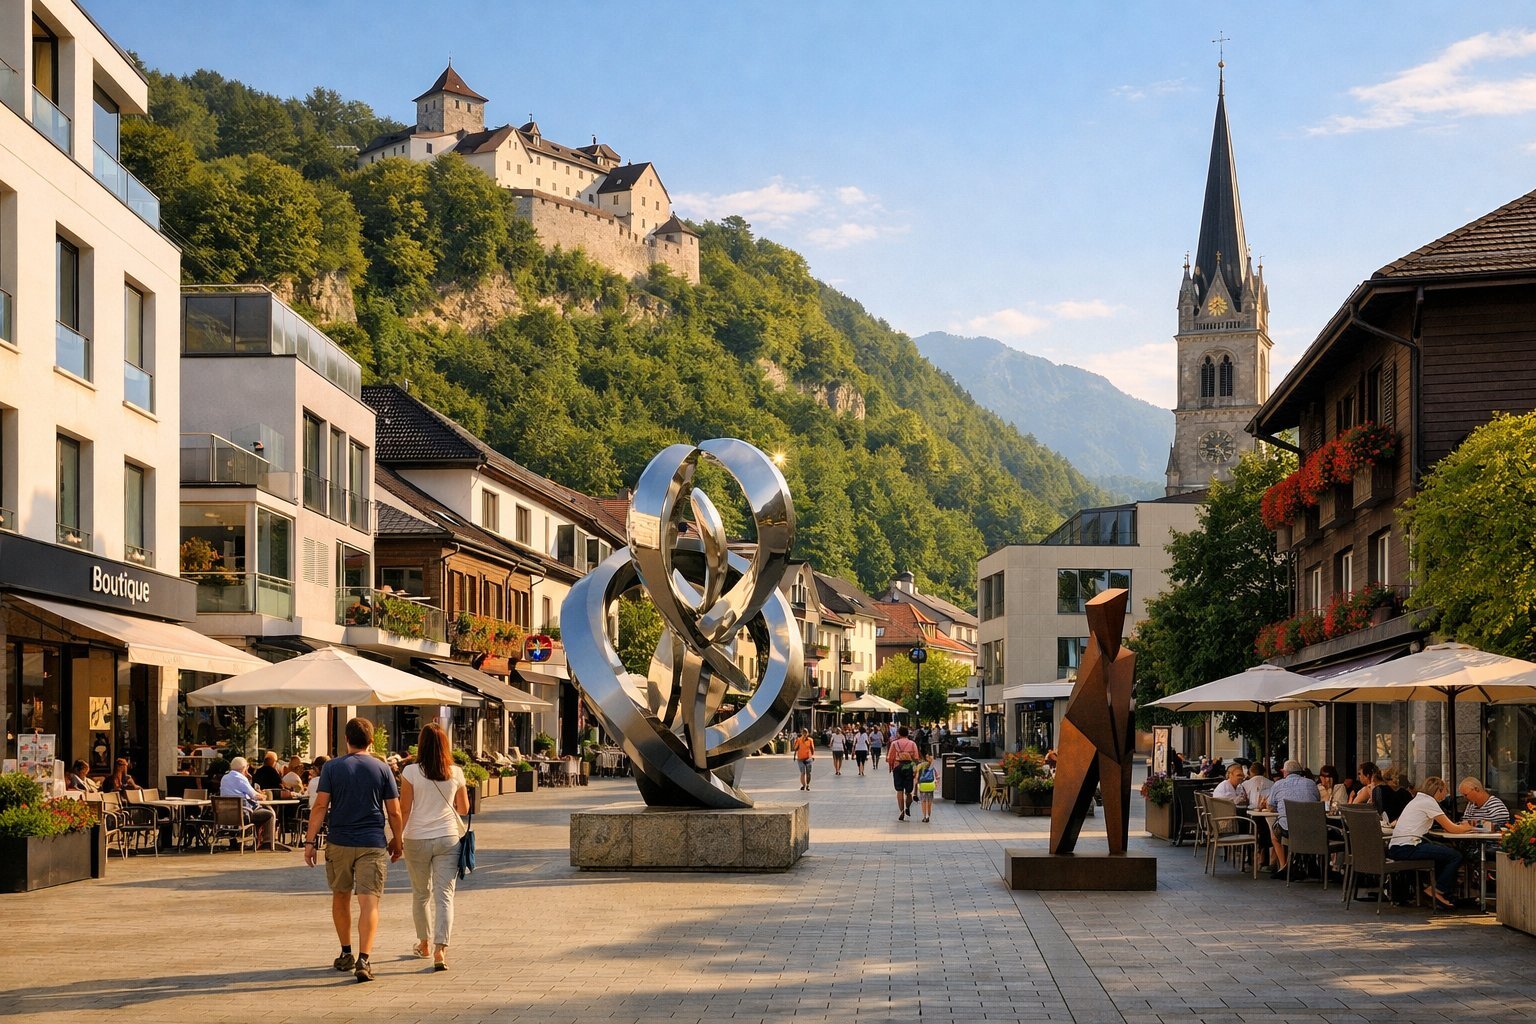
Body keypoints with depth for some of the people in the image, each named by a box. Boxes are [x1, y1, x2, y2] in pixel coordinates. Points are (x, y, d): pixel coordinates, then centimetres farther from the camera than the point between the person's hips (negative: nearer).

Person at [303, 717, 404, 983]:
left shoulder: (332, 767, 1)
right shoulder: (382, 769, 2)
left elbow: (320, 806, -5)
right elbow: (394, 812, 2)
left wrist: (309, 841, -2)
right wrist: (397, 842, 14)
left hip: (339, 842, 1)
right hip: (372, 845, -1)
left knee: (340, 896, 19)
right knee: (369, 903, -5)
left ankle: (346, 954, 26)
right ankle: (364, 959, -18)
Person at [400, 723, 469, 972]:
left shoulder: (411, 772, -8)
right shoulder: (456, 773, -1)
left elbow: (404, 809, -7)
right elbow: (464, 809, 9)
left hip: (417, 839, 0)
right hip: (447, 838, 1)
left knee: (421, 894, 18)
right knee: (444, 895, -2)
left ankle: (424, 943, 33)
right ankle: (440, 949, -15)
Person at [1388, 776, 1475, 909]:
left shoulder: (1417, 800, 23)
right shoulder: (1429, 802, -5)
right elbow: (1451, 828, -4)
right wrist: (1466, 827, 16)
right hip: (1407, 848, -10)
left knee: (1445, 850, 25)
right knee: (1455, 857, -7)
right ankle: (1437, 892, 2)